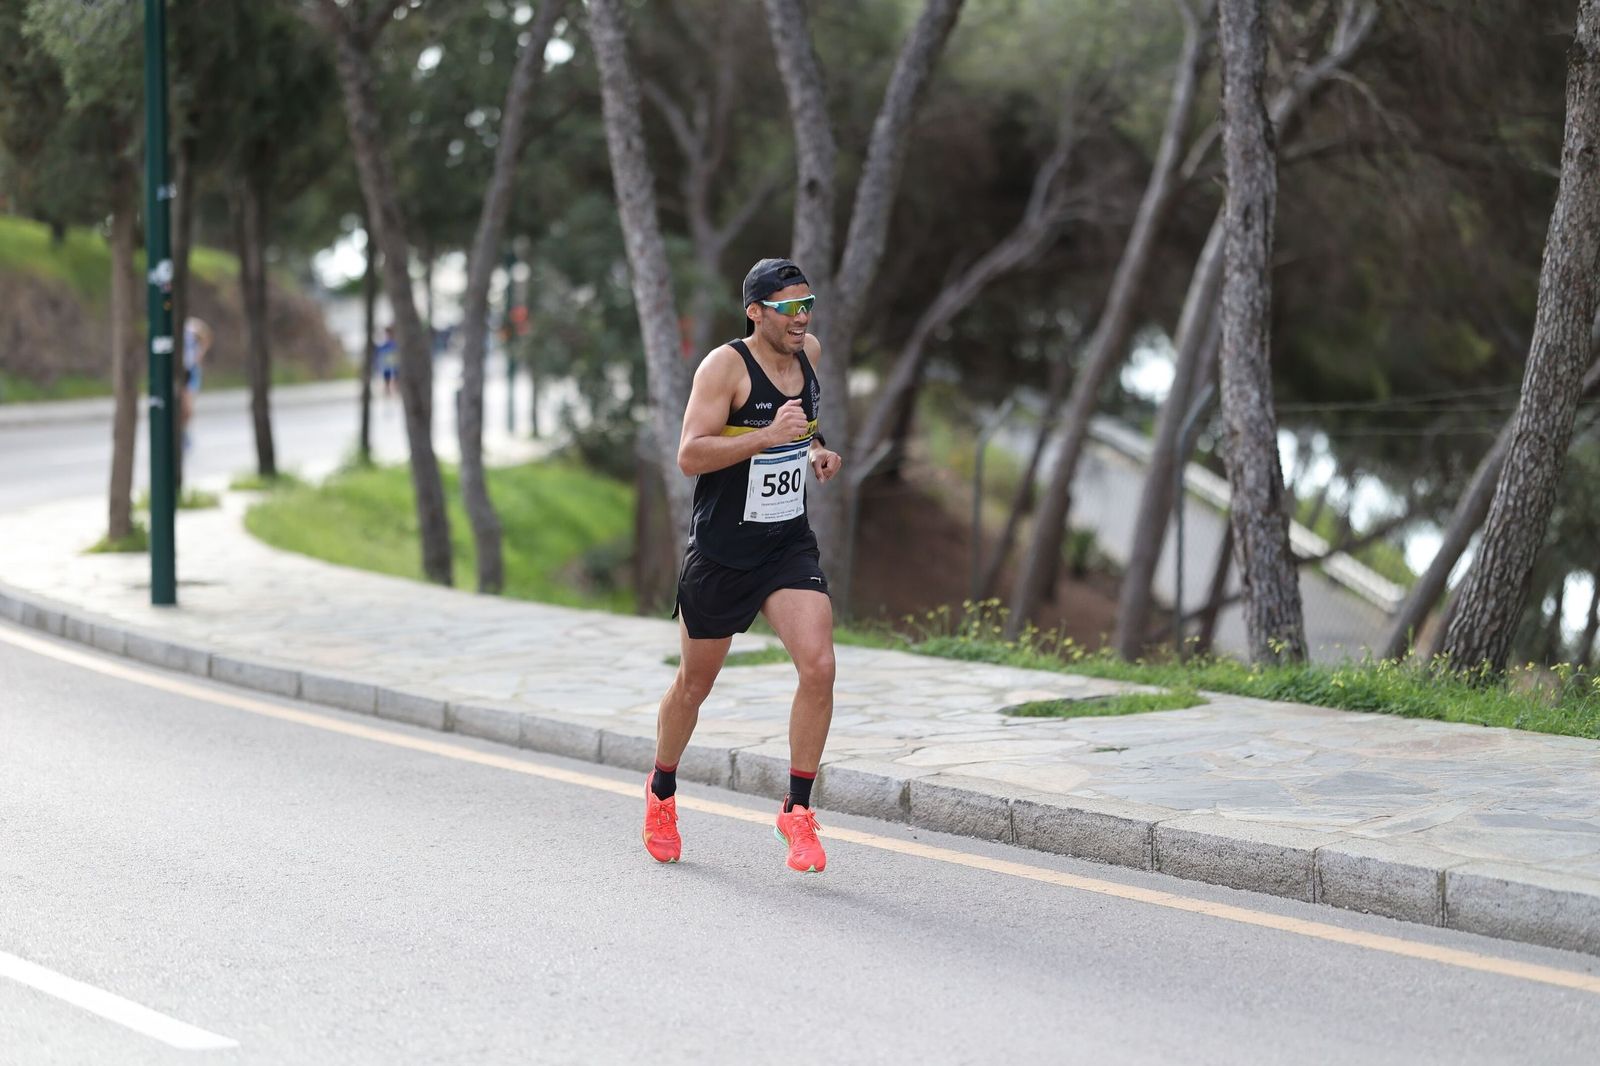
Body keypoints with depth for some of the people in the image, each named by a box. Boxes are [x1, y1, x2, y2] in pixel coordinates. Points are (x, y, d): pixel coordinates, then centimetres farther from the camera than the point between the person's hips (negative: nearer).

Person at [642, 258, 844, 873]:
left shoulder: (810, 354, 5)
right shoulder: (726, 366, -15)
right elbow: (689, 457, -23)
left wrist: (816, 451, 7)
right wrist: (768, 435, -30)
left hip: (790, 545, 4)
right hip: (721, 550, -4)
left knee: (818, 666, -15)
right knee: (695, 683, 11)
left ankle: (797, 810, -3)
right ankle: (661, 792, 37)